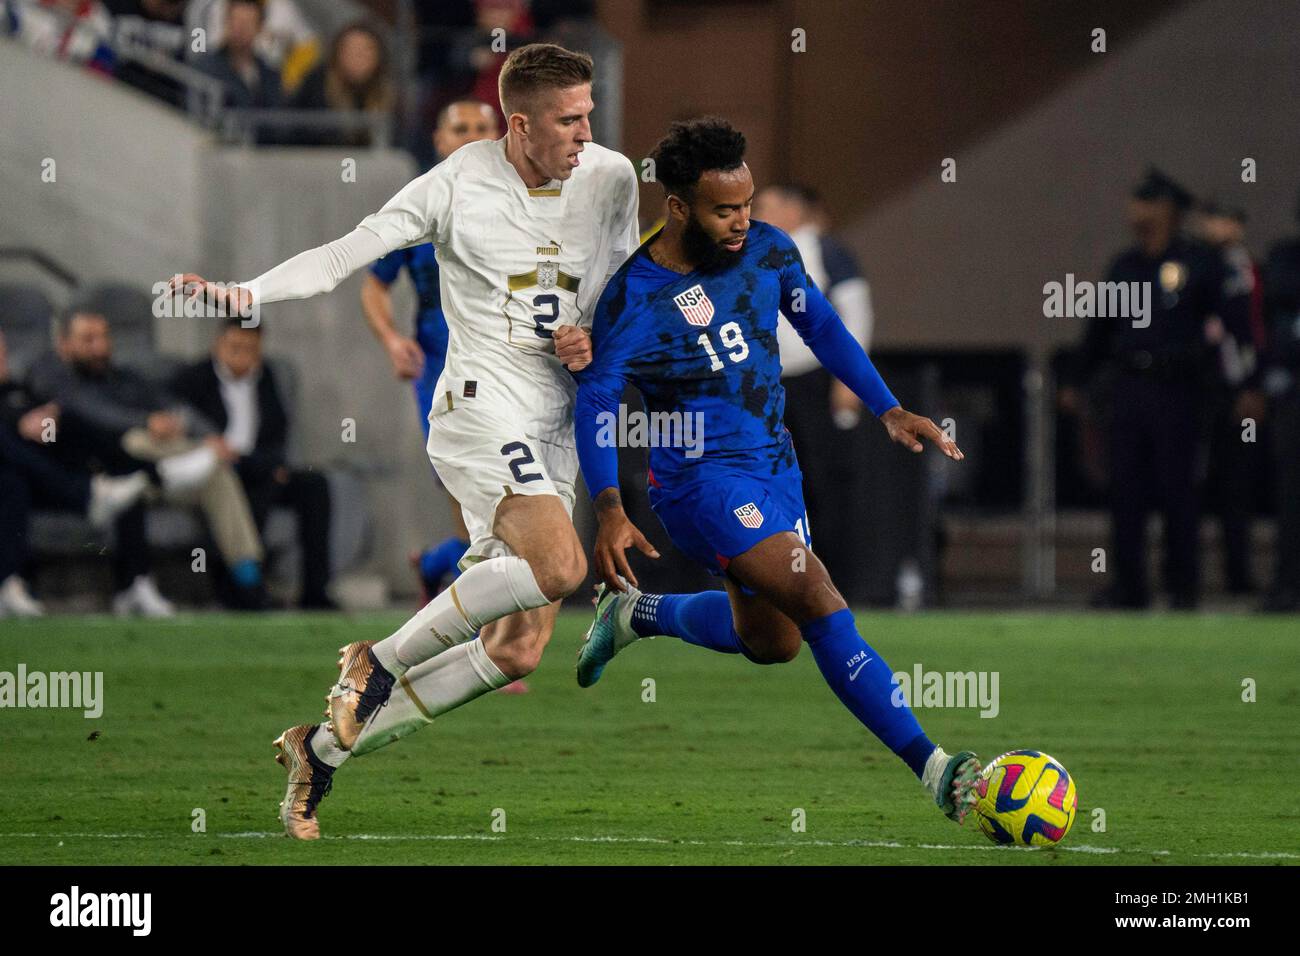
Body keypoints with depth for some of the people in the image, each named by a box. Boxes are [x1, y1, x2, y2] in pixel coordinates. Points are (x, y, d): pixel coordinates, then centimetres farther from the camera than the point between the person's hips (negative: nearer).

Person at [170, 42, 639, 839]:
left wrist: (594, 339, -1)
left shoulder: (612, 179, 7)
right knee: (560, 565, -31)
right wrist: (245, 295, -18)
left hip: (557, 433, 6)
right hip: (481, 405, -6)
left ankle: (326, 749, 11)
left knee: (519, 653, -1)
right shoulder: (459, 184, -6)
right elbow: (347, 255, -5)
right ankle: (381, 661, -13)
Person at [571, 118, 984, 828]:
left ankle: (635, 615, 43)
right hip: (701, 478, -7)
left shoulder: (768, 251, -3)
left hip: (774, 466, 7)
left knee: (772, 641, 19)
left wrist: (888, 410, 8)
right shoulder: (633, 298, -18)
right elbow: (594, 402, -12)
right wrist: (609, 510, -24)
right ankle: (933, 769, -29)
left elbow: (821, 327, 13)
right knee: (819, 601, -24)